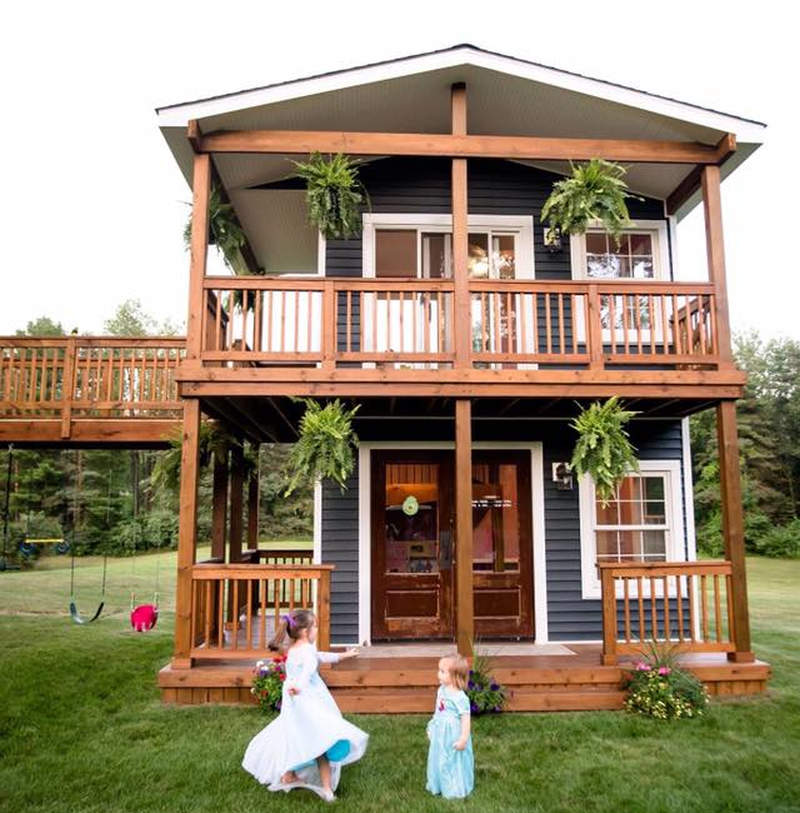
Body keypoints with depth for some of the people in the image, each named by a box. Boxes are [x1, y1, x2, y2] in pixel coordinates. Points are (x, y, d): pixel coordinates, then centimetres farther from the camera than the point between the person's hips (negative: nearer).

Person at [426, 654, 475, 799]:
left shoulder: (460, 697, -27)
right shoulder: (441, 690, -2)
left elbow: (465, 719, -22)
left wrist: (463, 739, -20)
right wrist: (432, 729, 15)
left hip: (453, 736, -7)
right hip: (440, 734, 7)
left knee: (454, 762, 10)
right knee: (439, 760, 21)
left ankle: (456, 789, 29)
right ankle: (439, 785, 41)